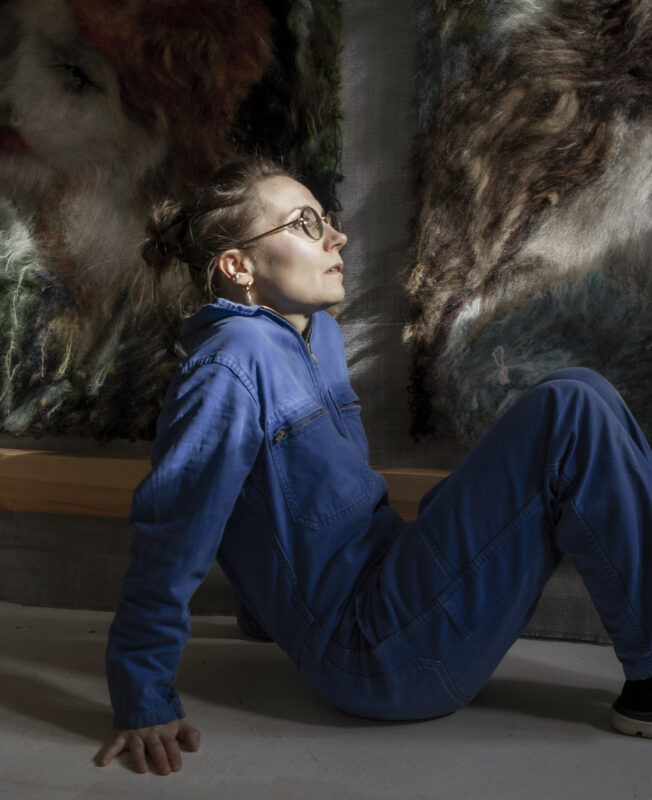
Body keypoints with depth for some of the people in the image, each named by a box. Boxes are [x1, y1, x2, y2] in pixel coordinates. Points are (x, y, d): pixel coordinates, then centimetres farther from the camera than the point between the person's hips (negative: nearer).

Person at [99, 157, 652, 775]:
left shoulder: (321, 335, 13)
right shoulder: (230, 364, -16)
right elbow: (170, 535, -16)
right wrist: (145, 707, -13)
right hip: (377, 661, -9)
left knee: (582, 400, 7)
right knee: (569, 413, -16)